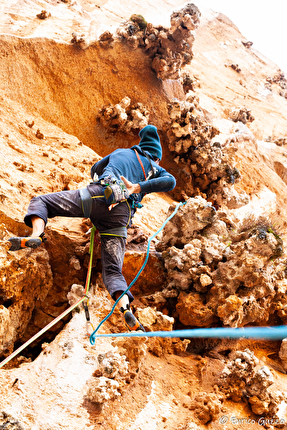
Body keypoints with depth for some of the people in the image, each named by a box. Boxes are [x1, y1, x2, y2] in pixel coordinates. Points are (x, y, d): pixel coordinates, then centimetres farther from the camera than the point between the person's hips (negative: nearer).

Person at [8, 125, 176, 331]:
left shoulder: (120, 152, 33)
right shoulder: (155, 168, 29)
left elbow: (95, 170, 48)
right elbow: (170, 181, 5)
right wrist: (139, 187, -1)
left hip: (98, 195, -1)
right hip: (121, 215, 1)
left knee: (40, 202, 12)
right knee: (113, 270, 4)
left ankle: (37, 235, -19)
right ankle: (125, 308, -21)